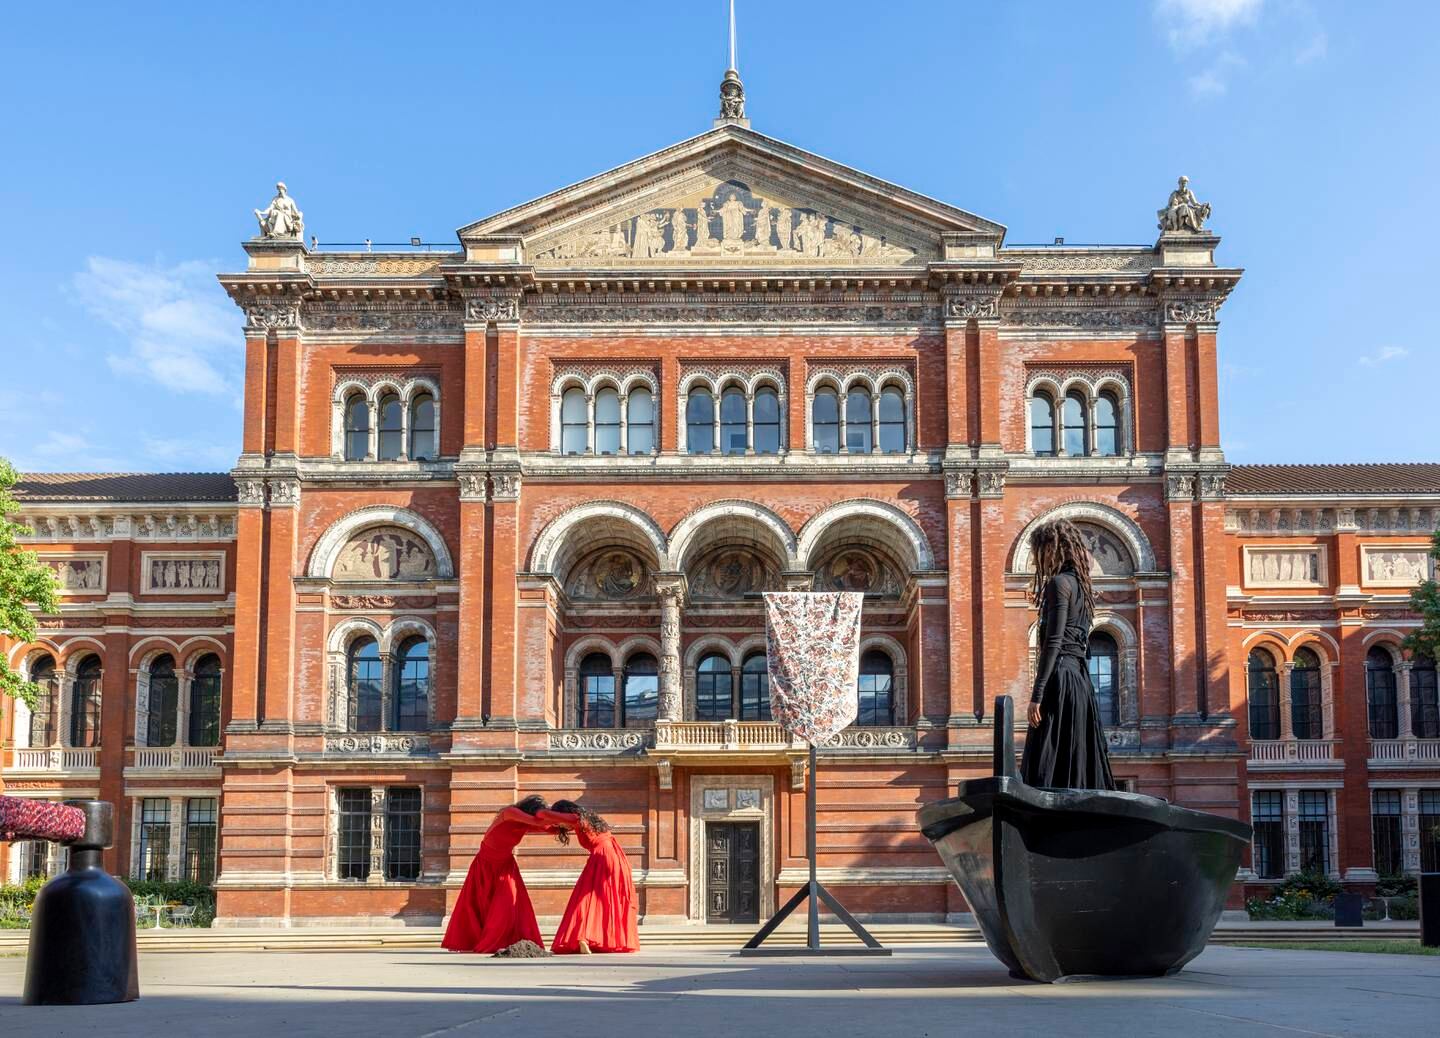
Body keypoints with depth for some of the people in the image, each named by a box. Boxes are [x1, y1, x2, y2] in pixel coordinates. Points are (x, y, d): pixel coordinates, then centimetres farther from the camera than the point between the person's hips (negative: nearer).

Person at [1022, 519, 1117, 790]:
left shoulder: (1059, 583, -8)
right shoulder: (1081, 585, 19)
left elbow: (1053, 643, -15)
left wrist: (1037, 694, -17)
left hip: (1060, 678, -9)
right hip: (1080, 678, 9)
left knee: (1049, 768, -11)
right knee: (1080, 764, 8)